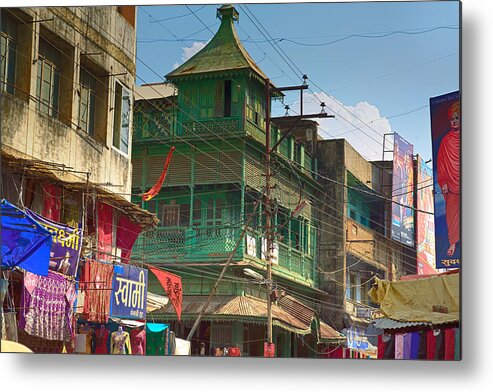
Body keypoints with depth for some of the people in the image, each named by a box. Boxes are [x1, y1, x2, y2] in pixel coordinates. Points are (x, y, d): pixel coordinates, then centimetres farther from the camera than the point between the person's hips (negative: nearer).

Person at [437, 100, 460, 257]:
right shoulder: (446, 140, 5)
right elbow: (441, 162, 5)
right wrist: (443, 182, -3)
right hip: (451, 183, 1)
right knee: (451, 212, 1)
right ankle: (453, 243, 8)